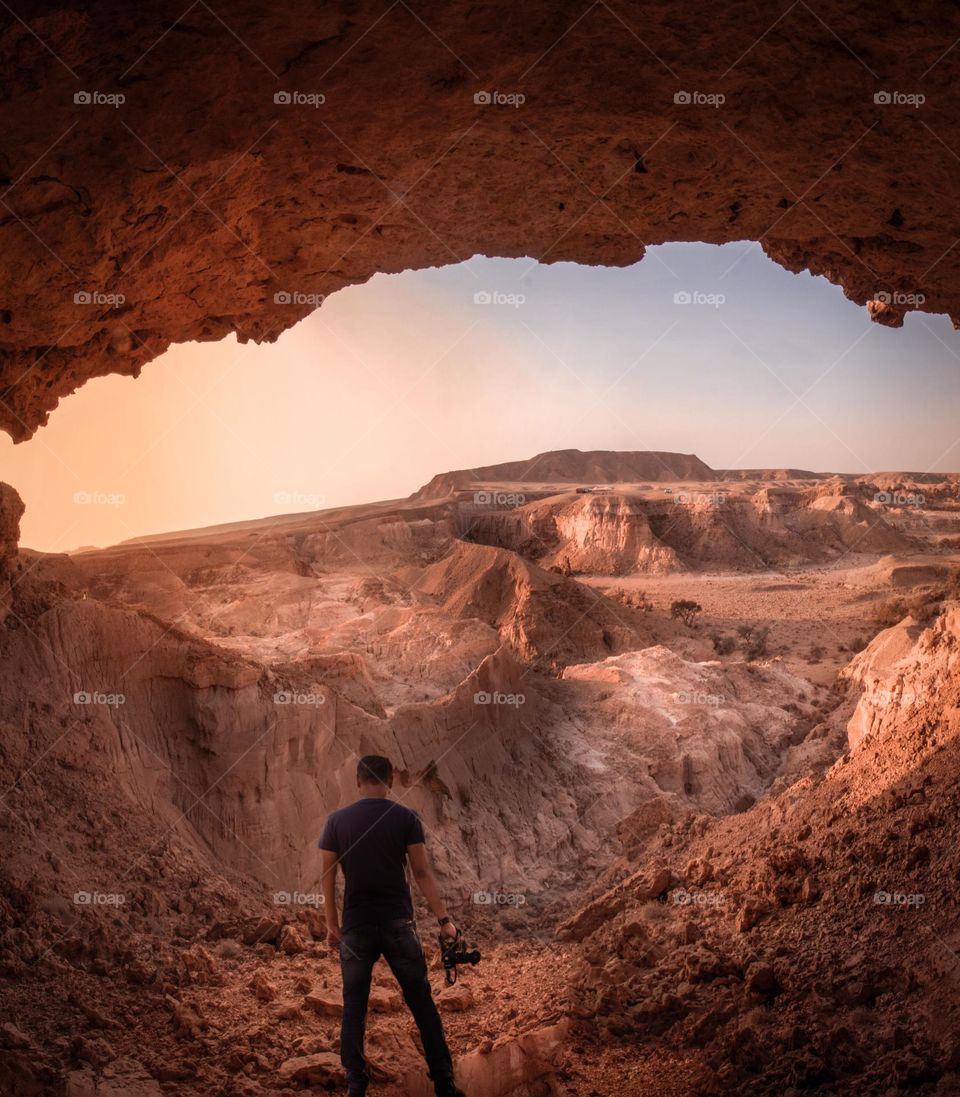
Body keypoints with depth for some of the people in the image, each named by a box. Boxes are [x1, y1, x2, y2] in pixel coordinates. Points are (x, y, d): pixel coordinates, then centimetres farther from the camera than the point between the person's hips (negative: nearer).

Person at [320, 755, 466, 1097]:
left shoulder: (337, 821, 0)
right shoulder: (406, 818, -4)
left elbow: (328, 876, 2)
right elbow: (422, 872, -7)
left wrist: (332, 924, 10)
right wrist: (443, 918, -3)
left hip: (356, 926, 1)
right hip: (398, 923, -1)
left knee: (354, 1007, 11)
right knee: (421, 1002, 8)